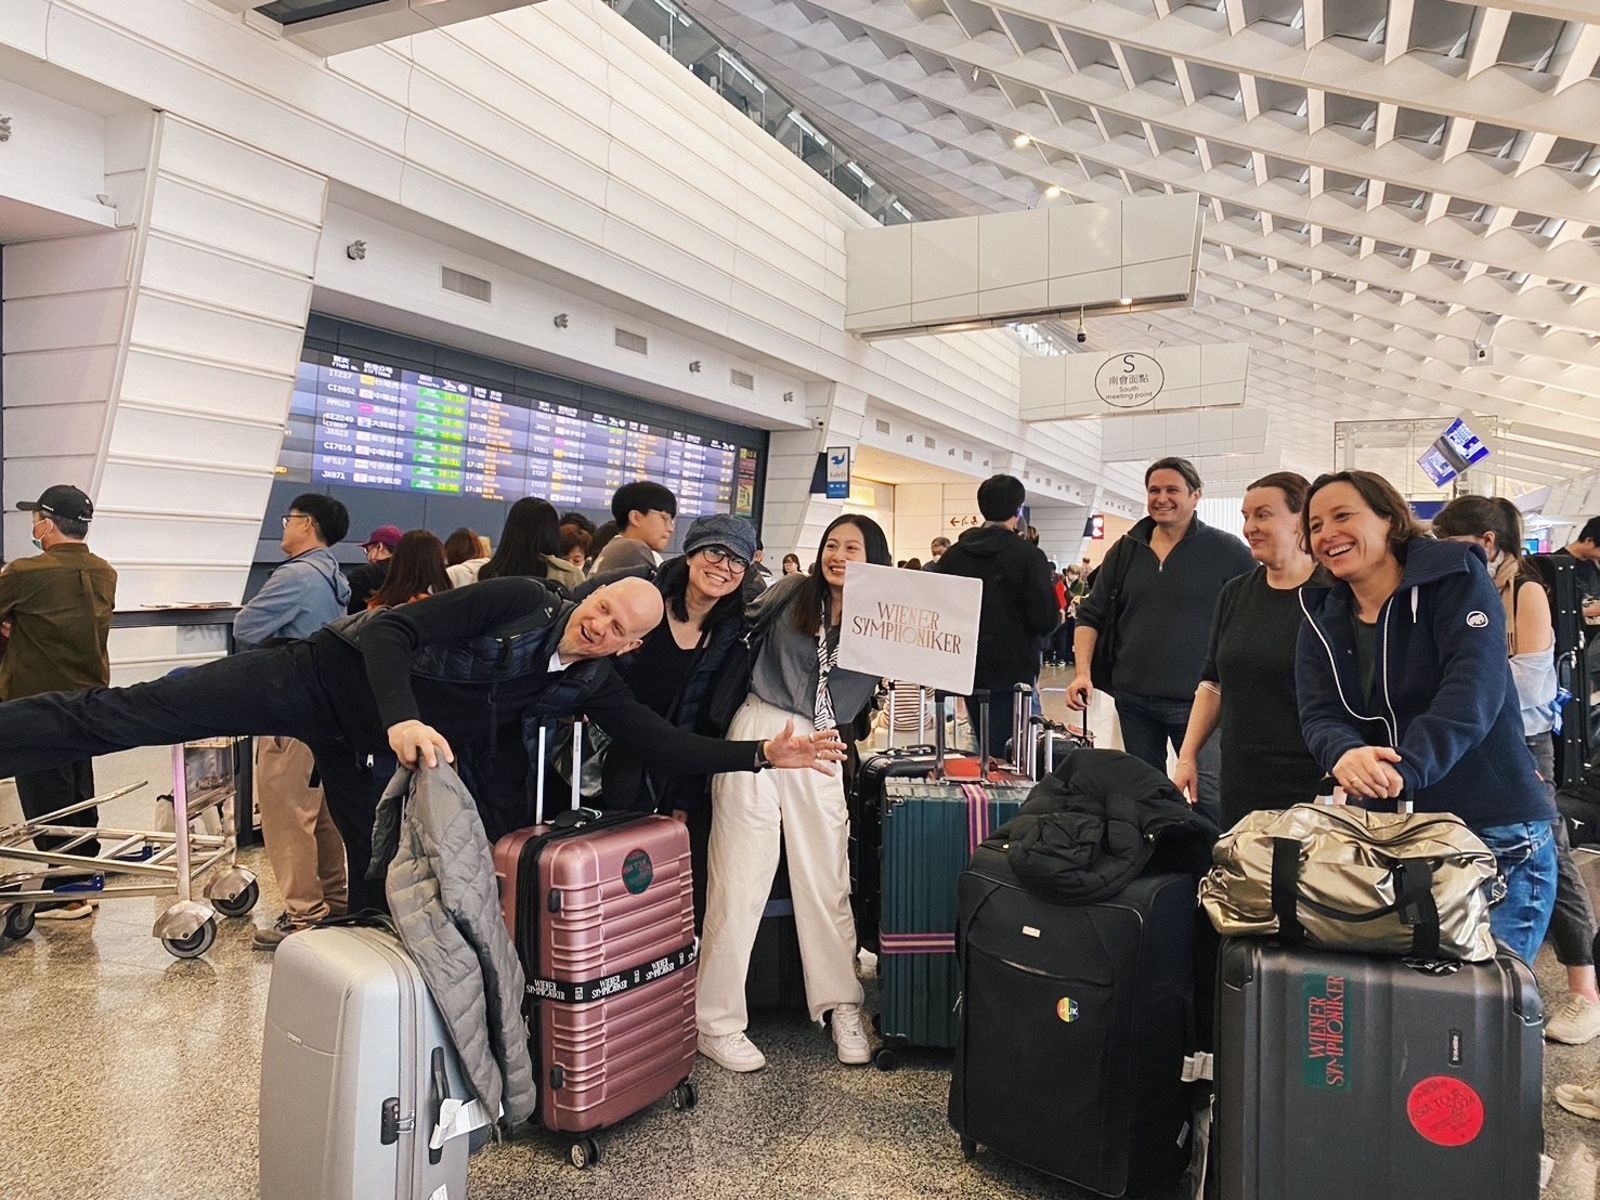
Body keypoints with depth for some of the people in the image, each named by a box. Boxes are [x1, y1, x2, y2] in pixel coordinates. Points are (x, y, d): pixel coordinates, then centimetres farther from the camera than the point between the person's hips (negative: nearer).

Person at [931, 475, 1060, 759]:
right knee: (1002, 754, 0)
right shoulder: (1029, 556, -12)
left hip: (966, 671, 5)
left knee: (984, 748, 20)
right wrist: (1057, 618, 6)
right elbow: (1045, 620, -16)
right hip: (1012, 672, -5)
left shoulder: (952, 555, 2)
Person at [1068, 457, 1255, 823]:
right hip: (1133, 698, 4)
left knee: (1210, 800, -8)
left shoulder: (1227, 551, -3)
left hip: (1198, 700, -4)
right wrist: (1082, 672, -4)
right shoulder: (1125, 550, 8)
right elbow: (1091, 615, 10)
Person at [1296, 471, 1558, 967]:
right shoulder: (1322, 615, 6)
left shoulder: (1456, 577, -8)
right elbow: (1319, 715, -6)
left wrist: (1403, 768, -37)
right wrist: (1345, 754, -31)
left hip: (1498, 838, -4)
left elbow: (1473, 689, -22)